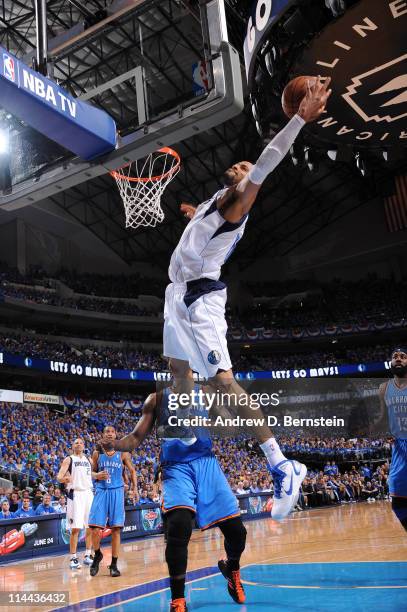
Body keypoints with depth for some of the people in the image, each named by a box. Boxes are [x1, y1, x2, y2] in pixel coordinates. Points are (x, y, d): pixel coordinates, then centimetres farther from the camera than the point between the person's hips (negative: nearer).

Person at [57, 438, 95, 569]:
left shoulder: (88, 460, 15)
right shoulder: (69, 459, 0)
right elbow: (59, 477, -11)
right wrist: (64, 478, -32)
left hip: (89, 493, 5)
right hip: (75, 494, -5)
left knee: (91, 526, 7)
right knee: (76, 528, -9)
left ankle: (88, 555, 18)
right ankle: (73, 558, -1)